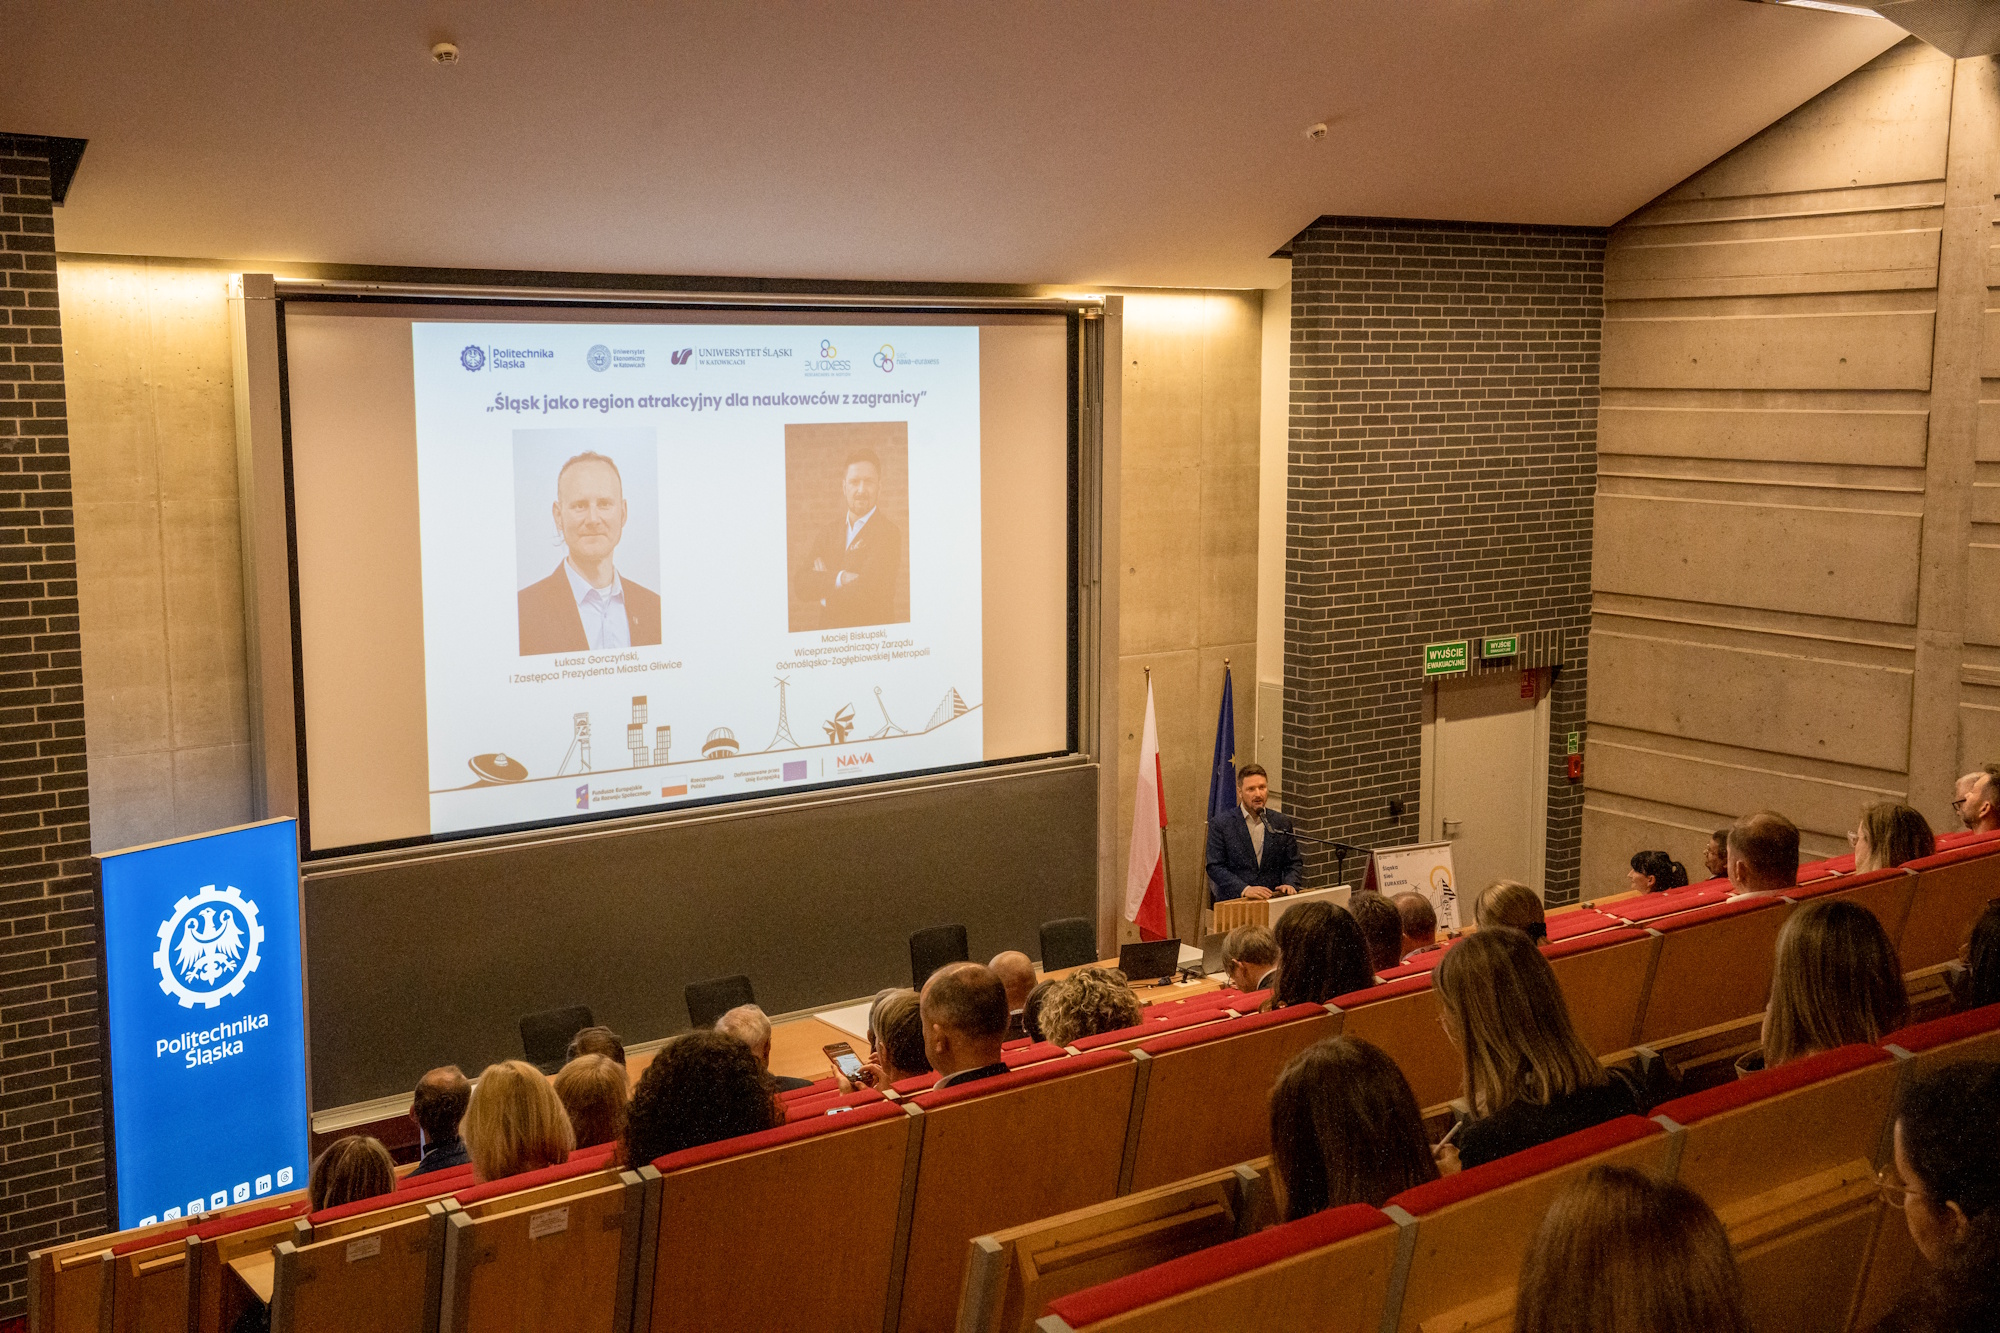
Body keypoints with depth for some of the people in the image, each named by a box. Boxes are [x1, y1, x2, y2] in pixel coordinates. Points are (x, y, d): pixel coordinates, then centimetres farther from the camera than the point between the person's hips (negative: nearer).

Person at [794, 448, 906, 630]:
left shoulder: (888, 534, -9)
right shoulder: (829, 532, 8)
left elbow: (864, 593, -17)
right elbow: (800, 585, -2)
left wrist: (823, 588, -2)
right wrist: (839, 578, -17)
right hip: (829, 637, 3)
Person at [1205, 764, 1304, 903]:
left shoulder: (1282, 824, 12)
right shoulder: (1220, 824, 2)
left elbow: (1294, 863, 17)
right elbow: (1215, 867, -3)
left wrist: (1289, 884, -4)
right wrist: (1245, 889, -15)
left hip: (1272, 902, 3)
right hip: (1234, 904, -3)